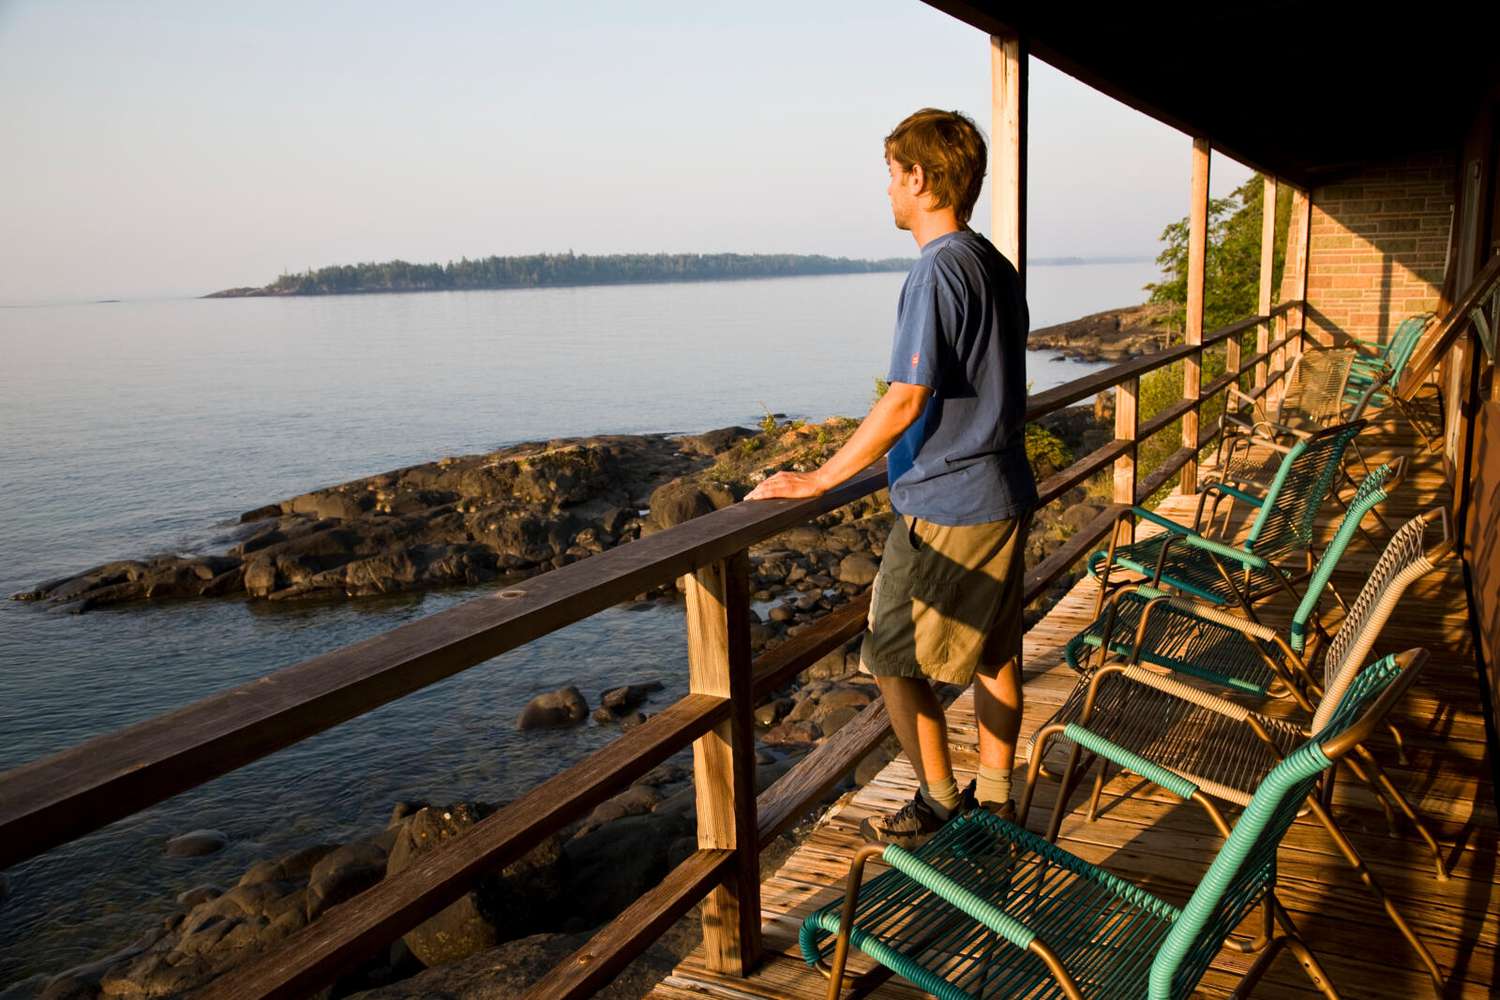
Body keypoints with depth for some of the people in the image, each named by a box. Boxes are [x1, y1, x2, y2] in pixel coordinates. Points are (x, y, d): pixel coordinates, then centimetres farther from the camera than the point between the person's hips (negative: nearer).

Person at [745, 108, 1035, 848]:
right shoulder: (997, 267, 9)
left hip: (946, 507, -10)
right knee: (994, 653, 17)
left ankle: (938, 800, 17)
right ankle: (994, 798, 30)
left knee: (892, 660, 4)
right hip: (1005, 496, 10)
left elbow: (905, 402, -24)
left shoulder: (937, 271, -19)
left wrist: (817, 481, -18)